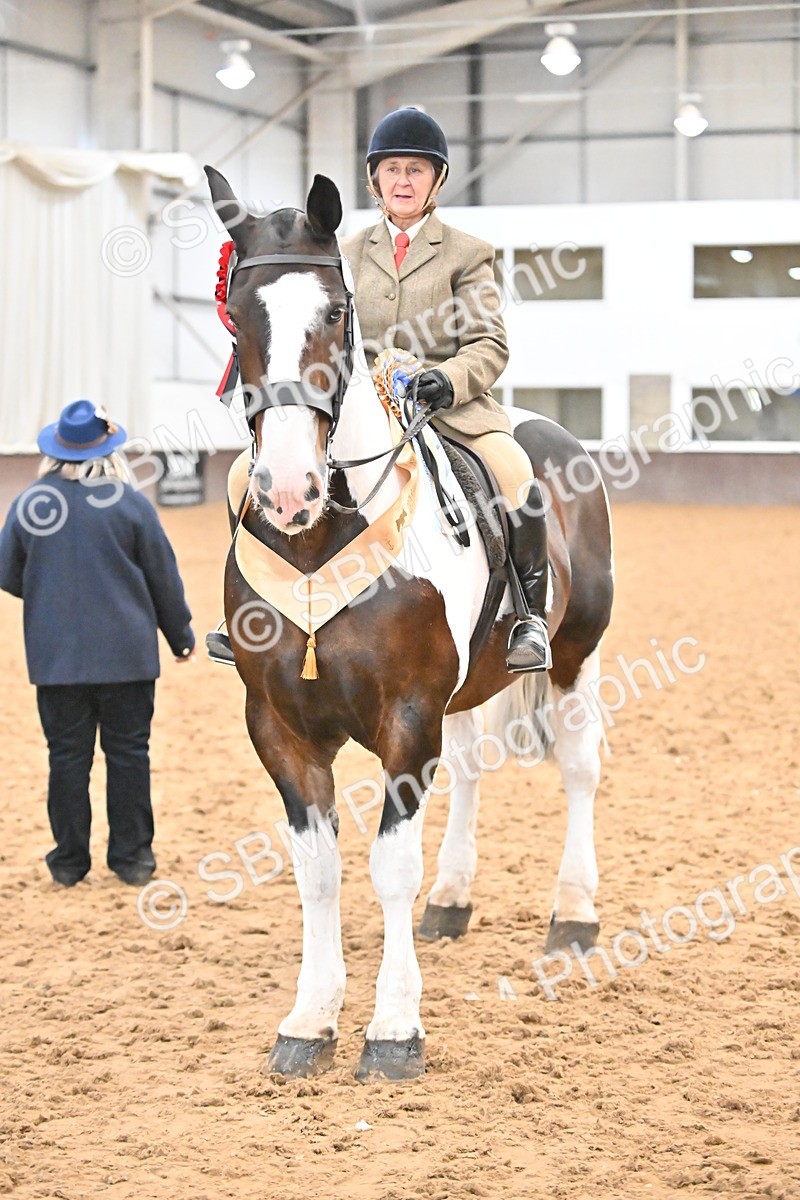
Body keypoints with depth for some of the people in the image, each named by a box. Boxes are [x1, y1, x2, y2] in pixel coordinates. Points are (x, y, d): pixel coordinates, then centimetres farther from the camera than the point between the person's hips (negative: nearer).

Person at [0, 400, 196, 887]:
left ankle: (70, 860, 12)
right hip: (127, 654, -1)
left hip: (55, 657, 1)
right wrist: (181, 635, 14)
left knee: (68, 754, 8)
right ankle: (132, 857, 12)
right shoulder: (132, 504, -8)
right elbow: (164, 578, 0)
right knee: (128, 752, 7)